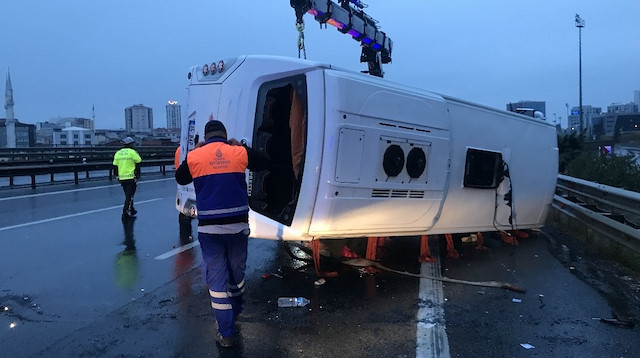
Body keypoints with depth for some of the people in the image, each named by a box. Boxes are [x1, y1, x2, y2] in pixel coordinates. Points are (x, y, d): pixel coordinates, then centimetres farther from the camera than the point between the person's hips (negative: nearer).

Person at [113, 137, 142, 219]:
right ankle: (125, 212, -7)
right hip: (131, 177, -6)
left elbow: (115, 166, 11)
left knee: (128, 195, 18)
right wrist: (138, 175, 5)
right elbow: (138, 163, -6)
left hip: (121, 178, 6)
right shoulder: (132, 152, -7)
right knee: (129, 196, -2)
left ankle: (131, 210, 28)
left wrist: (118, 176, 19)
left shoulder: (117, 153, 10)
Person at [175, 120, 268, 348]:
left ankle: (226, 334, 9)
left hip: (209, 228, -1)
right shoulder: (240, 152, -2)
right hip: (237, 225, 1)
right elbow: (264, 163, 15)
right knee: (236, 272, 21)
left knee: (216, 278, 6)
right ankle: (235, 311, 43)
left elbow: (180, 179, 17)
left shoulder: (194, 157, -2)